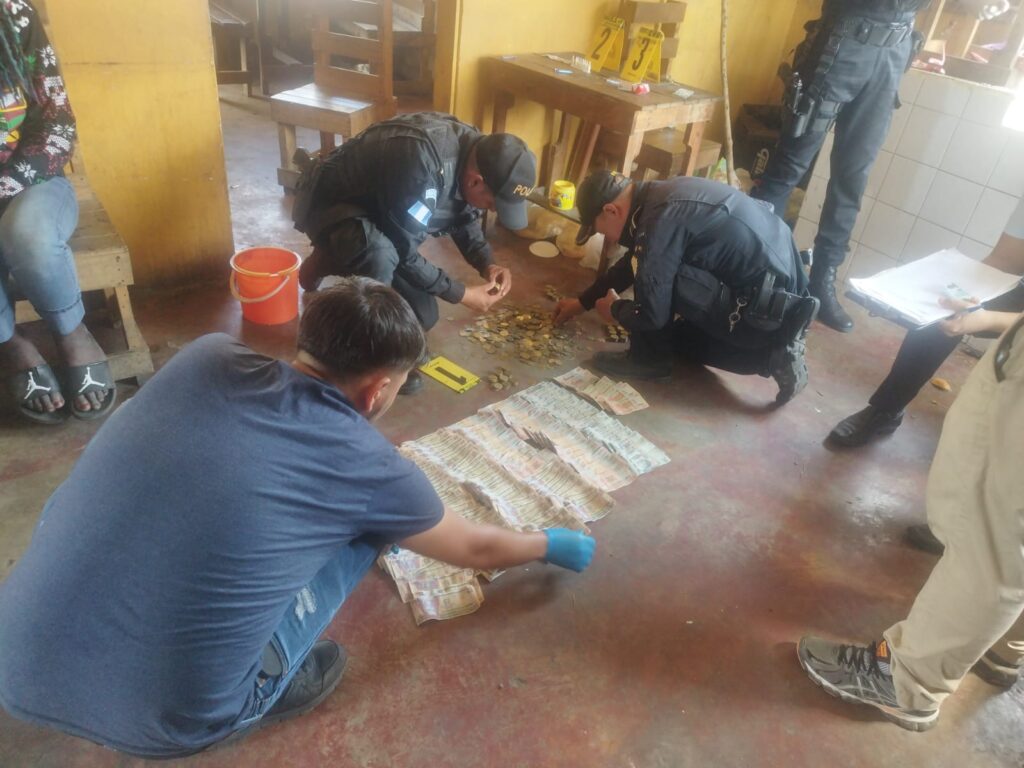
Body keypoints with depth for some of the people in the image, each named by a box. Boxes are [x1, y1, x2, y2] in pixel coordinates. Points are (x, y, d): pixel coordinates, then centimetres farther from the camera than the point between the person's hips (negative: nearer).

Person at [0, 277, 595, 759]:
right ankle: (275, 685, 18)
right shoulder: (371, 467, -10)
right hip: (165, 723, -4)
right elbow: (477, 550, 9)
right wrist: (554, 546, 30)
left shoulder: (207, 356, -1)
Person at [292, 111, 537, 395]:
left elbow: (465, 218, 5)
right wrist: (460, 294, -22)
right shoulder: (421, 162, -38)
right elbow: (404, 252, -31)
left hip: (379, 211, 8)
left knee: (422, 316, 4)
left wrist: (487, 264, -11)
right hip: (330, 202, -8)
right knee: (379, 254, -41)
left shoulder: (476, 153, -12)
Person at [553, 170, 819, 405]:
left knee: (654, 274, -18)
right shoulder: (657, 197, 8)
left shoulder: (659, 219, -22)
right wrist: (583, 302, 32)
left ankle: (648, 359, 2)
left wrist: (615, 310, 2)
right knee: (681, 336, 28)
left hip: (766, 309, -10)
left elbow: (651, 314, -20)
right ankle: (775, 353, 14)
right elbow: (632, 264, 24)